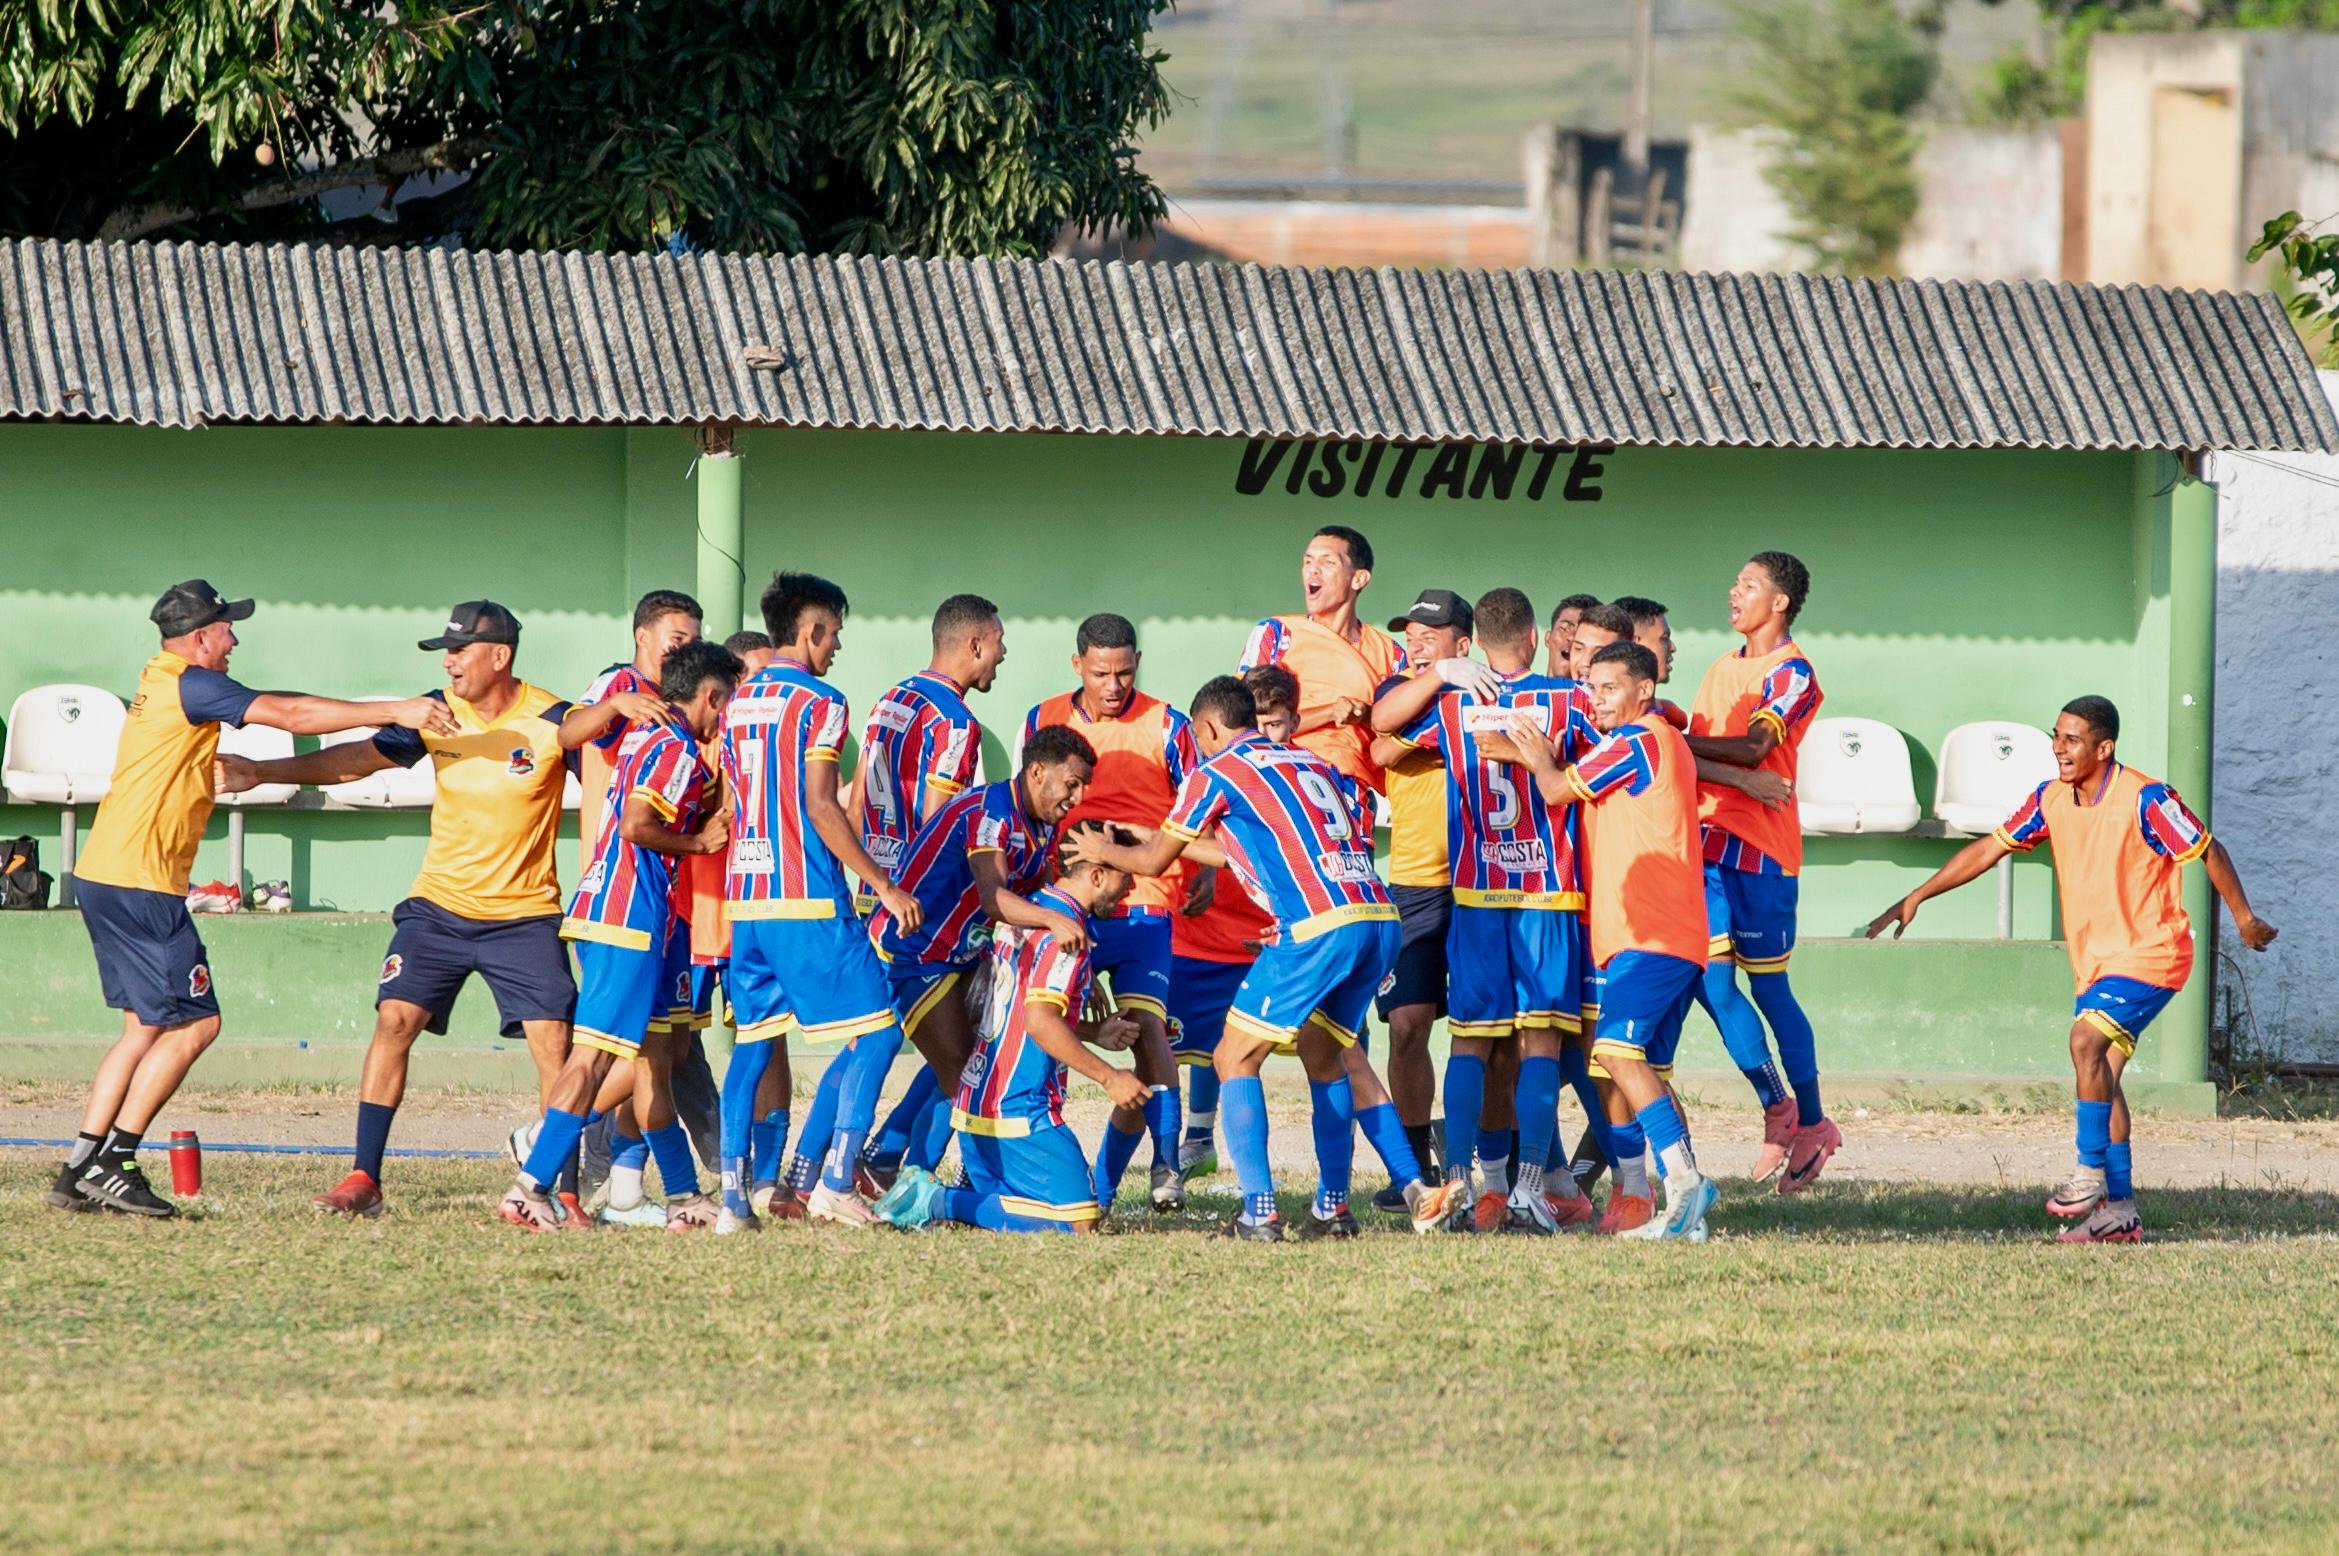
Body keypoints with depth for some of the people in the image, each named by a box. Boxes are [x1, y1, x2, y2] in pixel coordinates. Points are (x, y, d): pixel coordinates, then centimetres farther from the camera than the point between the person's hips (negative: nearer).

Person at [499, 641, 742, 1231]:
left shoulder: (644, 735, 18)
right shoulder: (676, 750, -10)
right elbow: (636, 825, -21)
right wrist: (698, 841, -7)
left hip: (602, 911, 10)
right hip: (633, 916, -10)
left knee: (655, 1055, 14)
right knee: (596, 1052, -12)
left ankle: (684, 1195, 20)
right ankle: (531, 1188, -16)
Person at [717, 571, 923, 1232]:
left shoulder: (736, 705, 14)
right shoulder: (817, 702, -8)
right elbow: (820, 805, -14)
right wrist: (884, 886, -10)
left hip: (745, 898, 7)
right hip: (809, 900, -7)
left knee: (752, 1045, 10)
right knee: (875, 1033, 0)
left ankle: (733, 1197, 3)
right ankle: (833, 1183, -8)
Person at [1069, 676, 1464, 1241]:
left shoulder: (1216, 774, 7)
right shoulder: (1312, 763, 26)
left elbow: (1153, 861, 18)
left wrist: (1104, 851, 39)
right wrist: (1182, 843, 50)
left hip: (1318, 928, -7)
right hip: (1380, 918, 7)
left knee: (1236, 1059, 3)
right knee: (1322, 1055, 24)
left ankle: (1259, 1213, -7)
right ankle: (1333, 1207, 21)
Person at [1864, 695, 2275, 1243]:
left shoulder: (2145, 800, -18)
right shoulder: (2051, 800, 2)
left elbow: (2208, 851, -9)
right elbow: (1990, 849, 9)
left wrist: (2243, 917, -6)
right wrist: (1915, 899, 7)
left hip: (2150, 954, -7)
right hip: (2094, 960, 7)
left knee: (2087, 1039, -26)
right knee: (2101, 1074, 6)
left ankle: (2092, 1173, -18)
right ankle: (2118, 1211, 12)